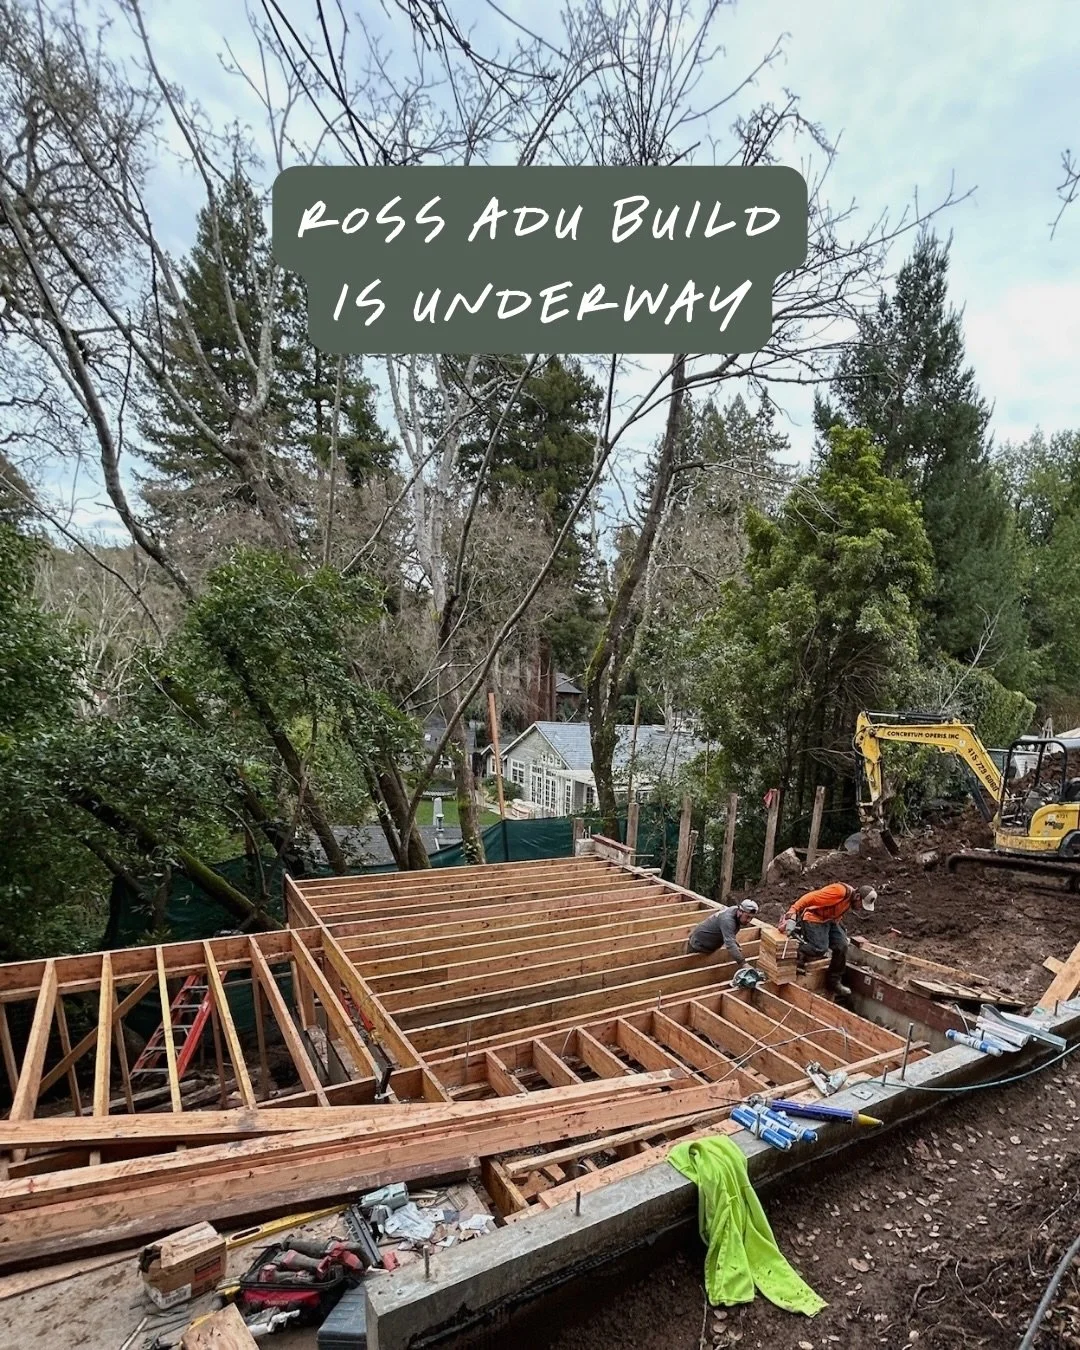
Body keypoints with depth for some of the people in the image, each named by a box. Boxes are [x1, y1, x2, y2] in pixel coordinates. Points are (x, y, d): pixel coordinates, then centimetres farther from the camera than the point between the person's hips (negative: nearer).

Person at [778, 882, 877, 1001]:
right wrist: (792, 914, -37)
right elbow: (810, 898, -31)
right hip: (813, 918, -9)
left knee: (842, 946, -1)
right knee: (820, 948, -24)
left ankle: (834, 982, 12)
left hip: (829, 920, 9)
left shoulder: (850, 899, 2)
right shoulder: (839, 892, -28)